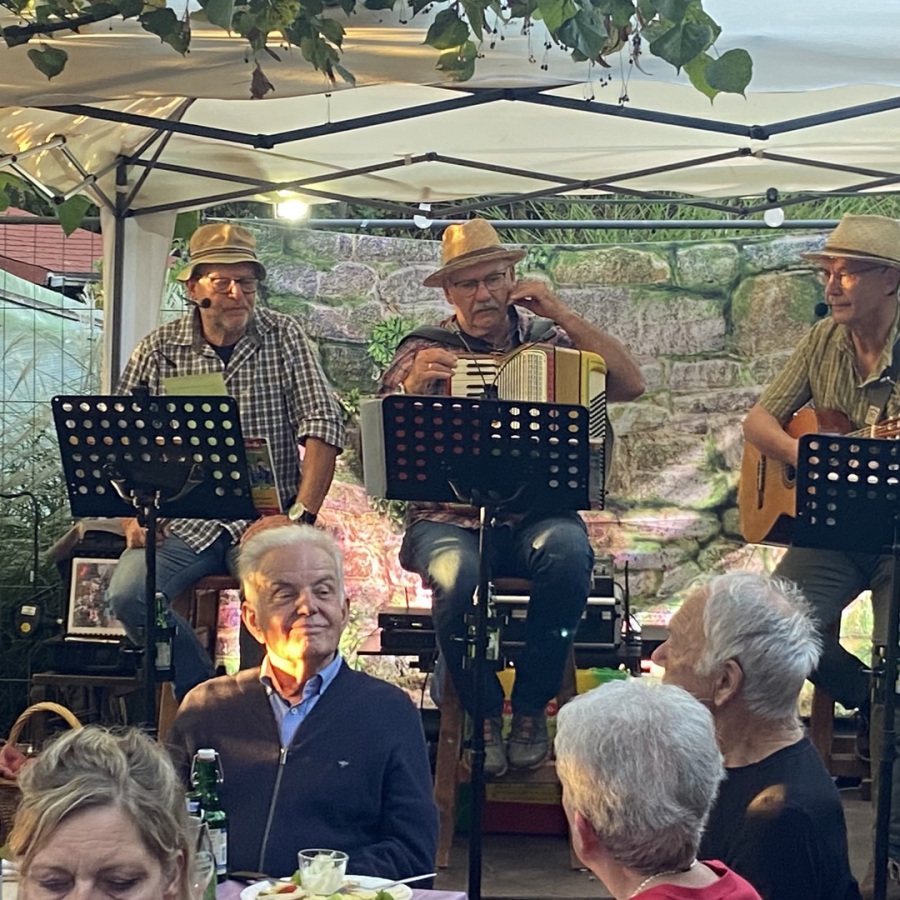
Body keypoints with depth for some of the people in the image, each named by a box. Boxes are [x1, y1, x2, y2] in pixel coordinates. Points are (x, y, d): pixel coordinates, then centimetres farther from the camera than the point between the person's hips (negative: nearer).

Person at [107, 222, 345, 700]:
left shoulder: (284, 337, 3)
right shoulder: (159, 350, 6)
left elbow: (322, 424, -4)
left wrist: (302, 515, -15)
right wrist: (135, 515, -6)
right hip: (182, 519, 2)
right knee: (128, 593, -24)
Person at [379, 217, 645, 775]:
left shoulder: (549, 339, 9)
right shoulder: (424, 352, 7)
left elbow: (631, 385, -1)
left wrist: (563, 315, -4)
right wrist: (412, 387, -20)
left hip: (537, 514, 1)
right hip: (450, 517, -1)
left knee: (568, 553, -33)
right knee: (459, 575, -34)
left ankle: (531, 709, -12)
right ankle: (482, 715, -9)